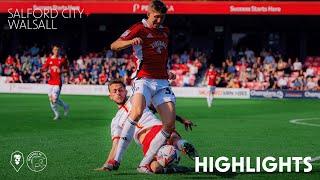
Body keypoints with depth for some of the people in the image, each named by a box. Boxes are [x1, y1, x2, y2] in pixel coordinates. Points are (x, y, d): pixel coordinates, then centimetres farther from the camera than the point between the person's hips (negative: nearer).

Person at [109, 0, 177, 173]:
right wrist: (131, 41, -28)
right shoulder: (139, 28, 0)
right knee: (137, 112, -33)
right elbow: (114, 46, -10)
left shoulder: (165, 31, 21)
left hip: (162, 82, 6)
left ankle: (144, 164, -3)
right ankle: (116, 160, -29)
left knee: (170, 123, -10)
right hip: (144, 79, -6)